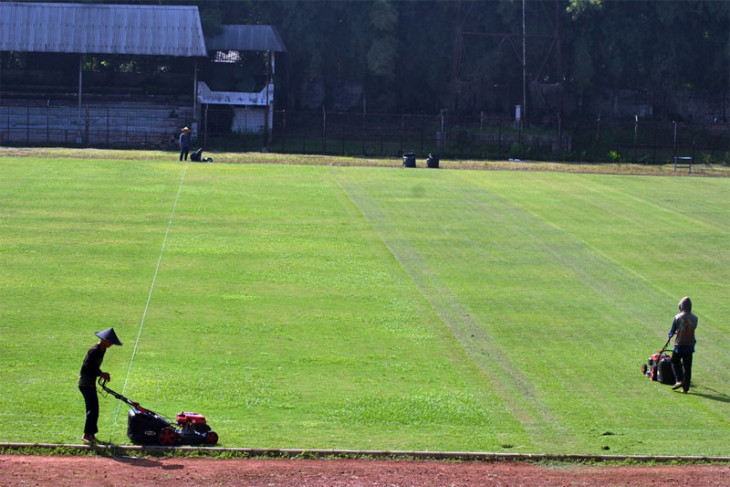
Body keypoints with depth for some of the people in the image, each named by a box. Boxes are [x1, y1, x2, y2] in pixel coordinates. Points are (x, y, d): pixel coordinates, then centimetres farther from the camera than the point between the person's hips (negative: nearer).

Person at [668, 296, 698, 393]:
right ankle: (686, 388, 7)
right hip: (690, 345, 3)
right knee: (687, 366, 8)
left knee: (675, 362, 15)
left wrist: (670, 334, 24)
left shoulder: (678, 317, -10)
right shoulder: (694, 318, -1)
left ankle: (679, 380, -4)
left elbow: (672, 331, 0)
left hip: (679, 344, -3)